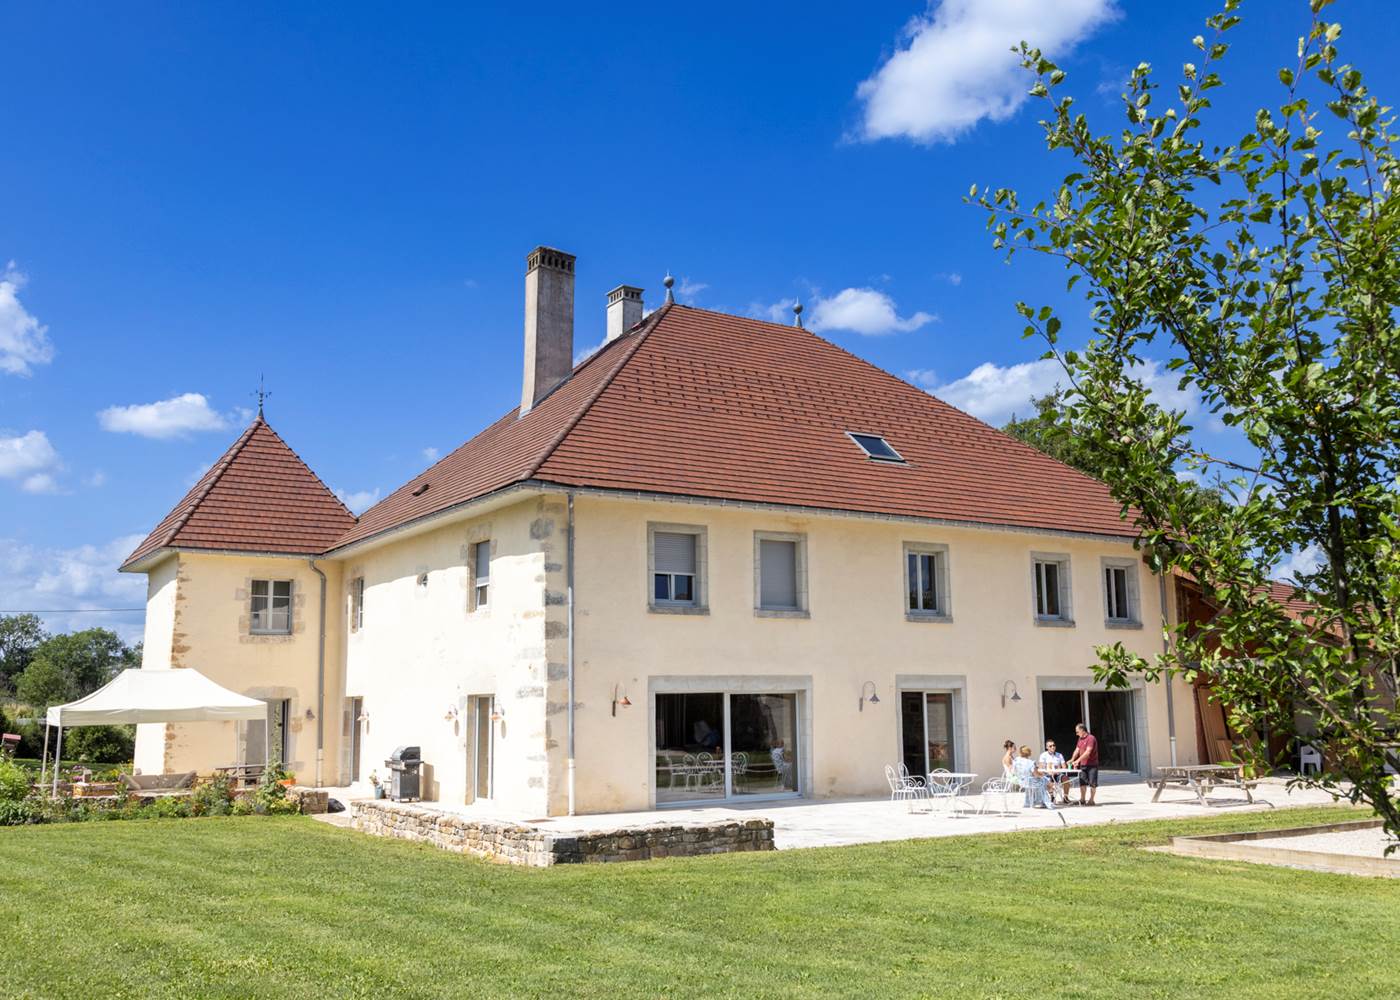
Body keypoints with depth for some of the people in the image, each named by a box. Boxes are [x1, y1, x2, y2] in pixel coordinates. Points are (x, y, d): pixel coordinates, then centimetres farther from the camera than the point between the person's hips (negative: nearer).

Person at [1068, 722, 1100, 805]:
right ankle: (1082, 800, 9)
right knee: (1082, 783, 5)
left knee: (1092, 783, -1)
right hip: (1083, 765, 7)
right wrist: (1072, 760, -3)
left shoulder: (1091, 738, -14)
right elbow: (1077, 750, 11)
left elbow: (1087, 752, -21)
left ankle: (1091, 800, 8)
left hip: (1092, 765, -7)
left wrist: (1078, 760, -24)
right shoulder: (1080, 739, 13)